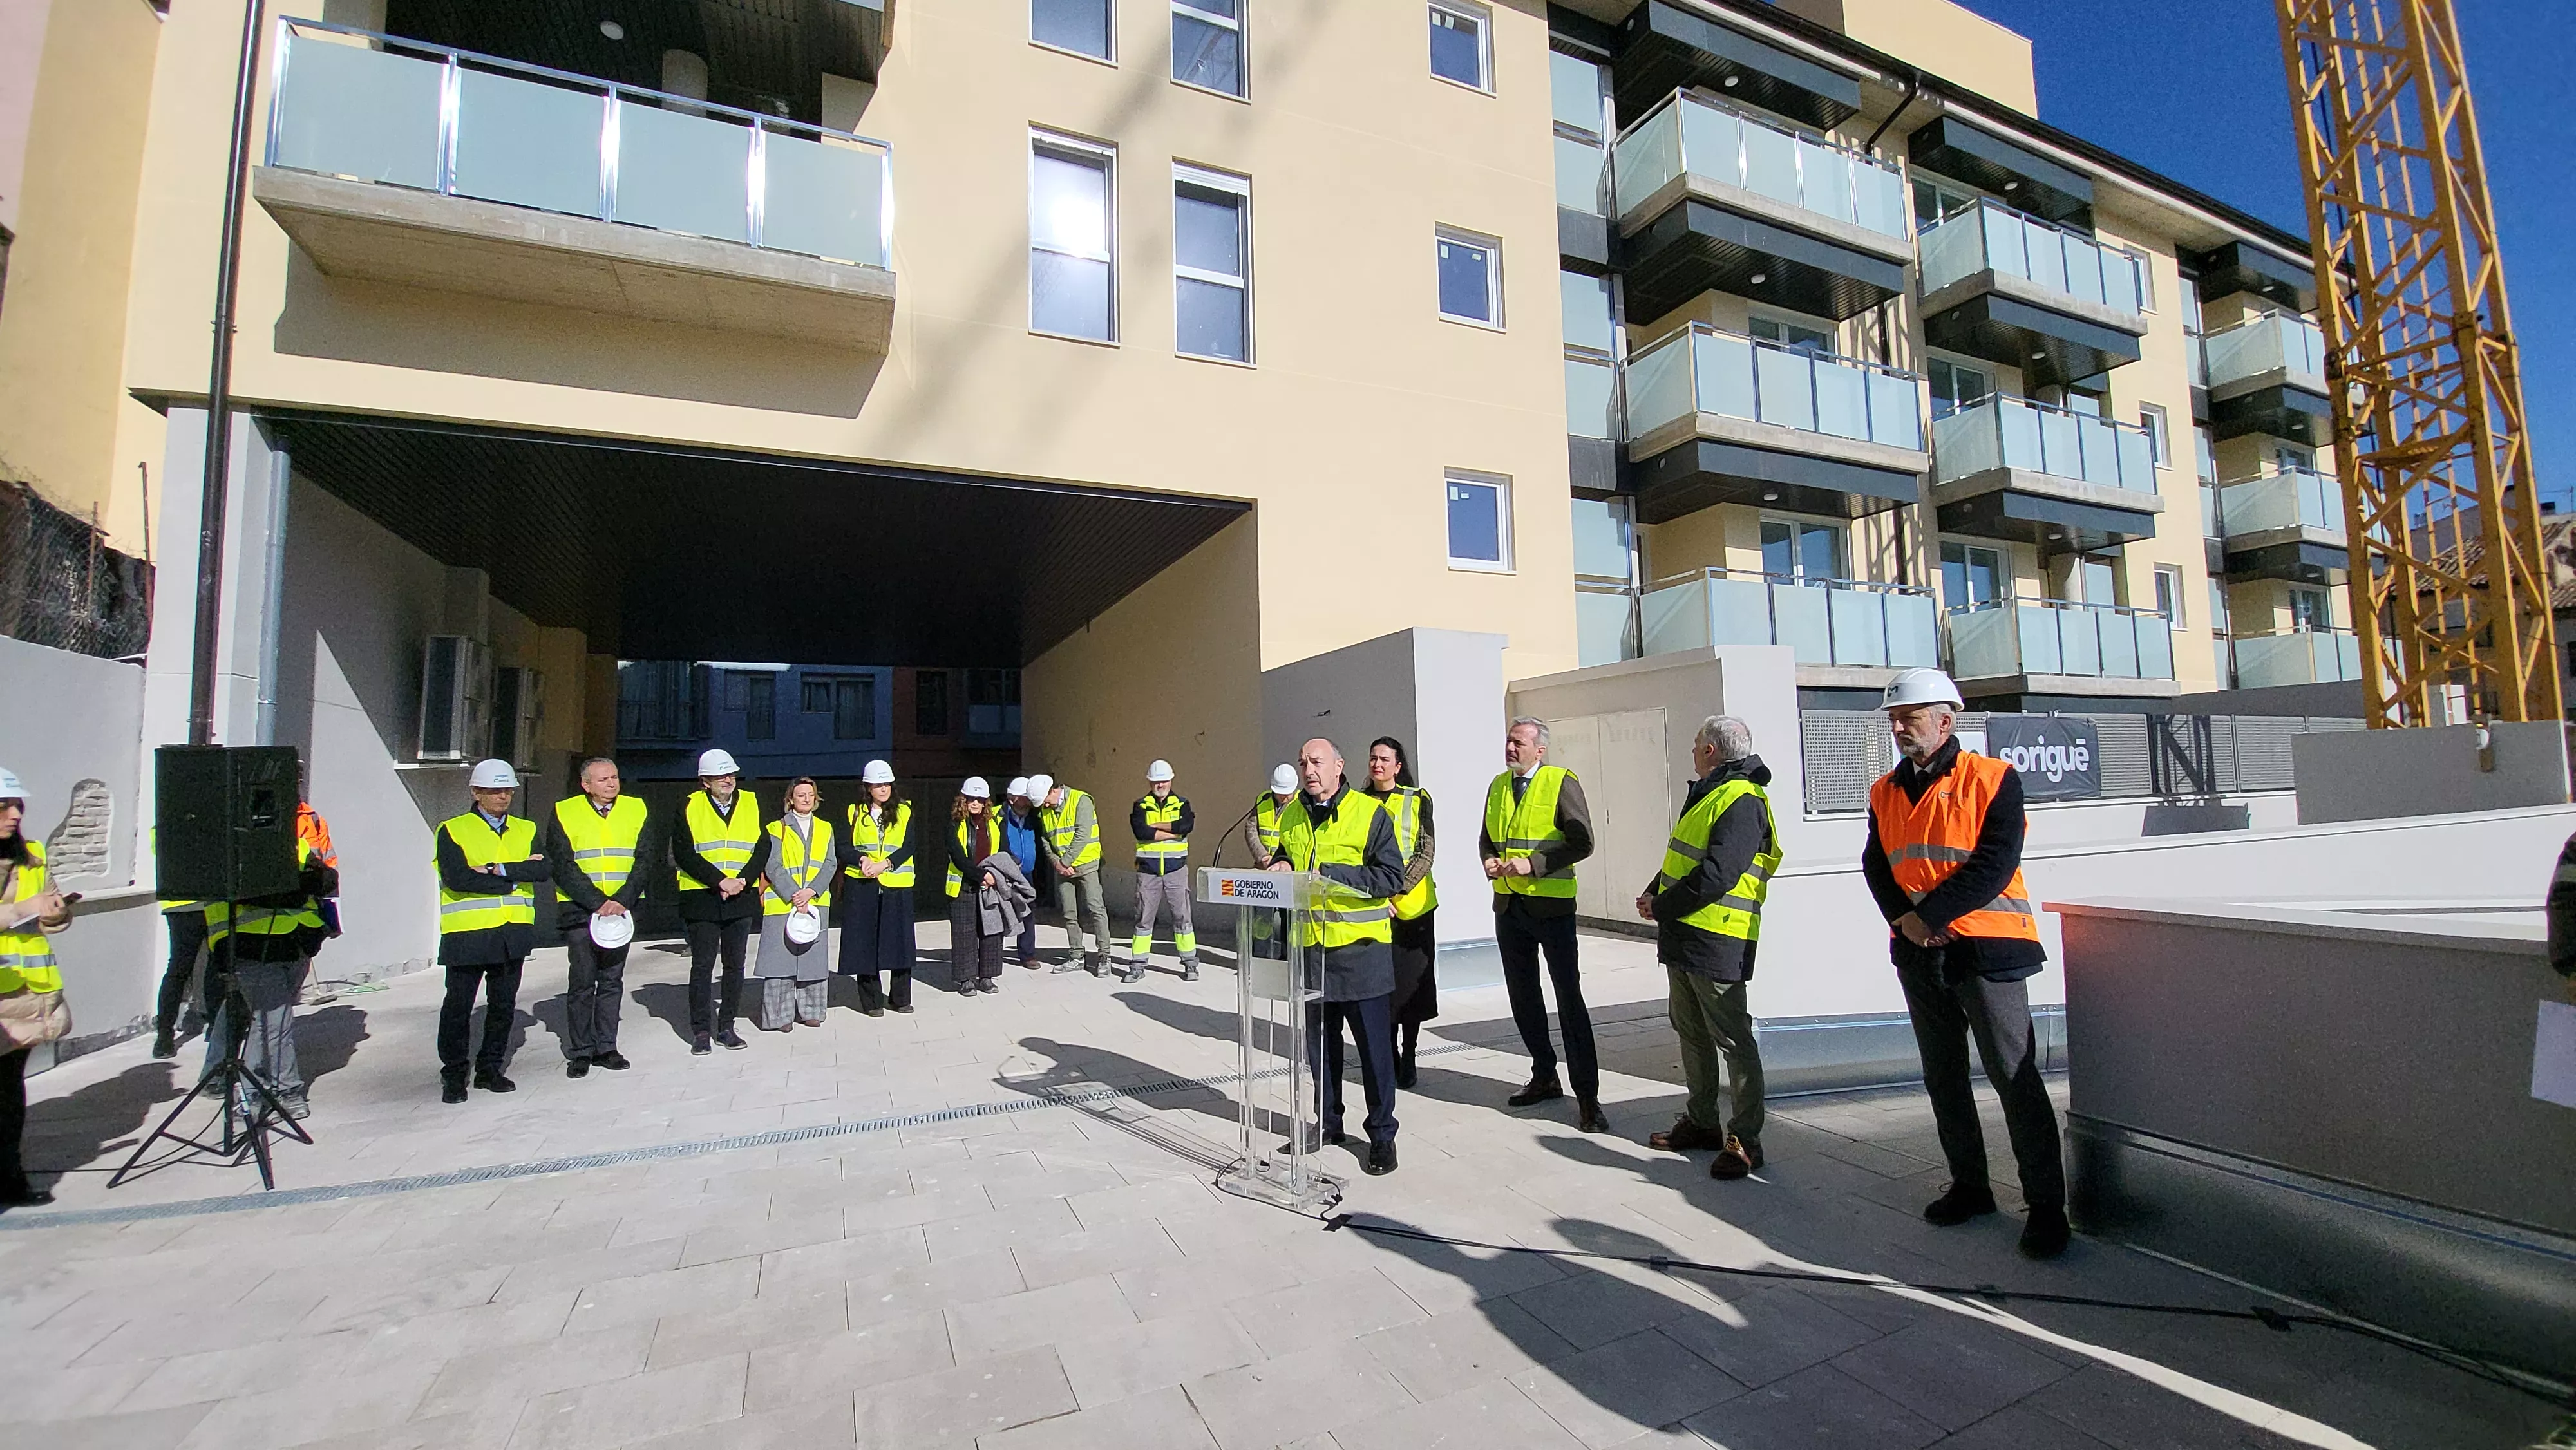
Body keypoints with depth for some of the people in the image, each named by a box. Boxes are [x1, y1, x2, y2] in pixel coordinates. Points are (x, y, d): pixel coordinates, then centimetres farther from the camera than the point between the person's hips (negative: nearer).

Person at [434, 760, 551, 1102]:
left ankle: (490, 1070, 25)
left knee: (504, 1006, 12)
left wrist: (499, 870, -15)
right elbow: (458, 879, -15)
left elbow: (544, 869, -4)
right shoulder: (453, 830, -1)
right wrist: (515, 878, -11)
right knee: (458, 1008, 4)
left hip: (514, 933, 4)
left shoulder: (526, 830, 11)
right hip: (467, 933, -4)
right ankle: (453, 1076, 18)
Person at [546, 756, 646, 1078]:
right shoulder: (565, 813, 0)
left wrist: (621, 900, -13)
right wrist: (598, 903, -15)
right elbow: (563, 867, -6)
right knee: (581, 983, 1)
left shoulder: (637, 811, 5)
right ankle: (580, 1052, 12)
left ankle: (606, 1048, 17)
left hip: (621, 910, 2)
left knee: (612, 981, 8)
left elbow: (644, 861, 0)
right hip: (579, 910, -2)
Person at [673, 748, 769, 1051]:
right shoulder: (690, 807, 0)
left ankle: (726, 1027, 18)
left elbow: (763, 848, 3)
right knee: (702, 966, 2)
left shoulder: (751, 804, 6)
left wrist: (741, 881, -11)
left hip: (741, 898, 2)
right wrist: (720, 881, -16)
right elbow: (683, 853, -8)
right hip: (701, 899, -2)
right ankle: (702, 1031, 12)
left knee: (735, 965, 7)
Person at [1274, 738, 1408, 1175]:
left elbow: (1391, 876, -14)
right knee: (1319, 1041, 16)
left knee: (1375, 1044, 4)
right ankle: (1328, 1122, 32)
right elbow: (1281, 864, 25)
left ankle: (1381, 1133, 19)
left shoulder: (1370, 812, -7)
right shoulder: (1291, 817, 10)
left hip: (1361, 947, -5)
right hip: (1309, 946, 5)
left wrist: (1328, 873, -20)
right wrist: (1278, 872, 0)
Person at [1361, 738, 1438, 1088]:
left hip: (1410, 905, -2)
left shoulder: (1418, 800, 0)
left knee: (1410, 981, 3)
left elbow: (1425, 854, -5)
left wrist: (1396, 890, -16)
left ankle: (1408, 1057, 16)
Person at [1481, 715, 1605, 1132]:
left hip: (1550, 905, -6)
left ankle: (1587, 1096, 5)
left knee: (1569, 998, -2)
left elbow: (1582, 843, -12)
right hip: (1508, 905, 6)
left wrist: (1533, 864, -21)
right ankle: (1545, 1077, 30)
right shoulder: (1498, 785, 10)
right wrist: (1489, 859, -2)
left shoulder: (1562, 782, -8)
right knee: (1523, 995, 14)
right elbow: (1487, 837, 20)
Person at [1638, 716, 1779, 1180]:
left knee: (1732, 1038, 0)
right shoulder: (1707, 794, 15)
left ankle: (1745, 1139, 11)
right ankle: (1701, 1121, 30)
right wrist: (1653, 893, 5)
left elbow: (1716, 877, -25)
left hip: (1718, 941, -10)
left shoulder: (1742, 802, -17)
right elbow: (1681, 857, 22)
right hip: (1683, 936, 10)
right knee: (1690, 1030, 17)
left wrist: (1662, 907, -14)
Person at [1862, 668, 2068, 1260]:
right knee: (1942, 1077, 13)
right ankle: (1969, 1186, 27)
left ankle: (2045, 1204, 12)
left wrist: (1929, 913, -18)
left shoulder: (1993, 778, -7)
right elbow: (1875, 865, 7)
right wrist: (1903, 917, -10)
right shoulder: (1885, 792, 10)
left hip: (1985, 946, -6)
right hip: (1918, 952, 6)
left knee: (2014, 1076, -1)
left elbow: (1996, 862, -16)